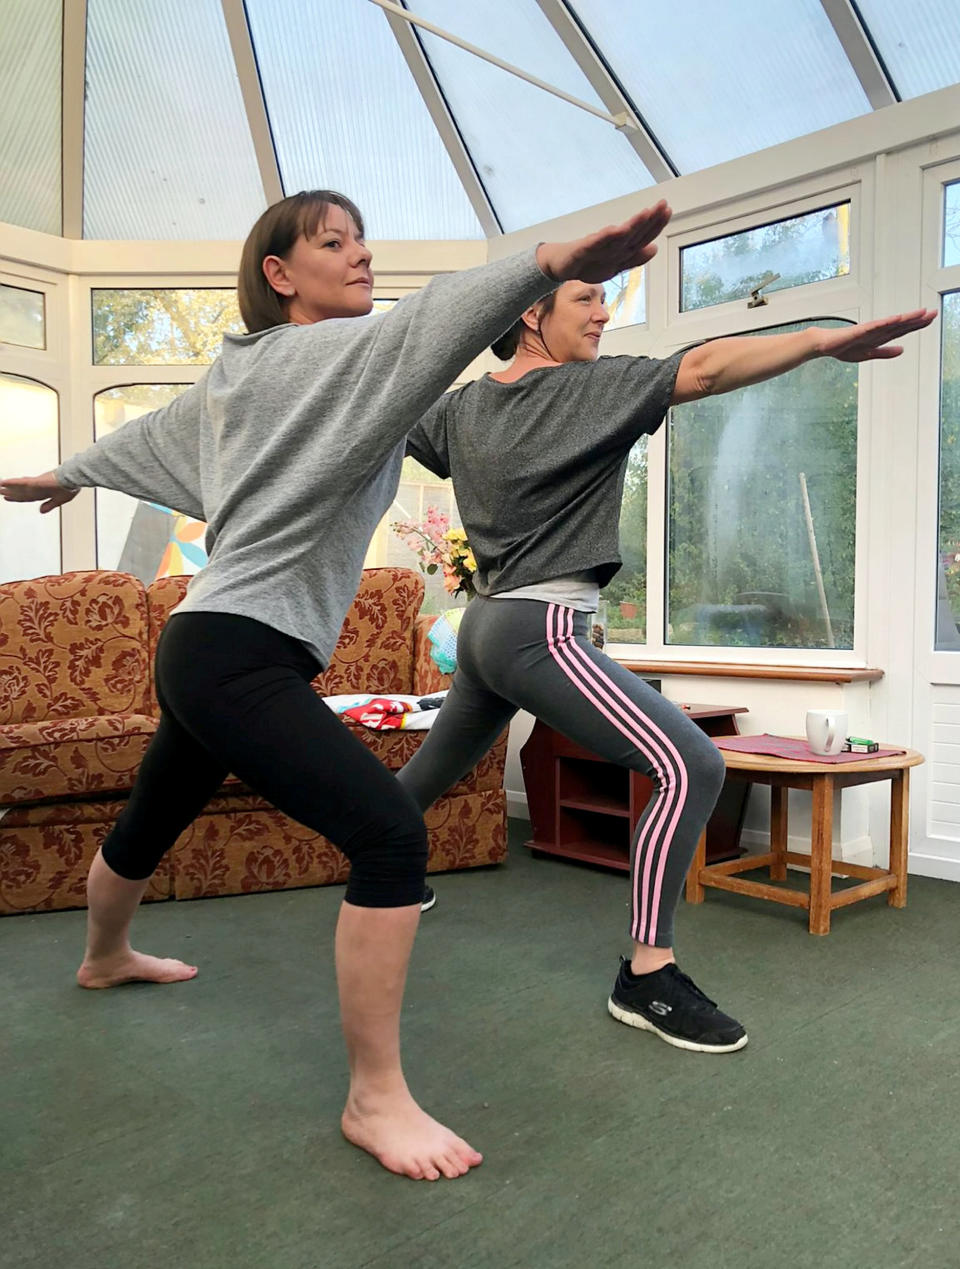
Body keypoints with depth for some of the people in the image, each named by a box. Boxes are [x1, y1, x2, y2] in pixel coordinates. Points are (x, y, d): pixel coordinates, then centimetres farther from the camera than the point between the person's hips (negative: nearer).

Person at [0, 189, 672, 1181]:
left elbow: (149, 432, 32)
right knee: (392, 838, -19)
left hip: (203, 648, 10)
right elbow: (425, 324, -30)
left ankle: (104, 956, 57)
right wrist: (553, 262, -45)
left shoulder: (234, 368, 17)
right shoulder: (324, 351, -9)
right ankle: (375, 1099, -10)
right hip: (239, 654, -10)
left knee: (151, 821, 30)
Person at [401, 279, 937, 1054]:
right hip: (538, 632, -9)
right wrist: (825, 340, -29)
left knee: (437, 768, 29)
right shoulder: (590, 386, -8)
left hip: (486, 626, 9)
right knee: (692, 768, -14)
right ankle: (646, 979, -12)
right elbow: (702, 370, -23)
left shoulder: (461, 408, 12)